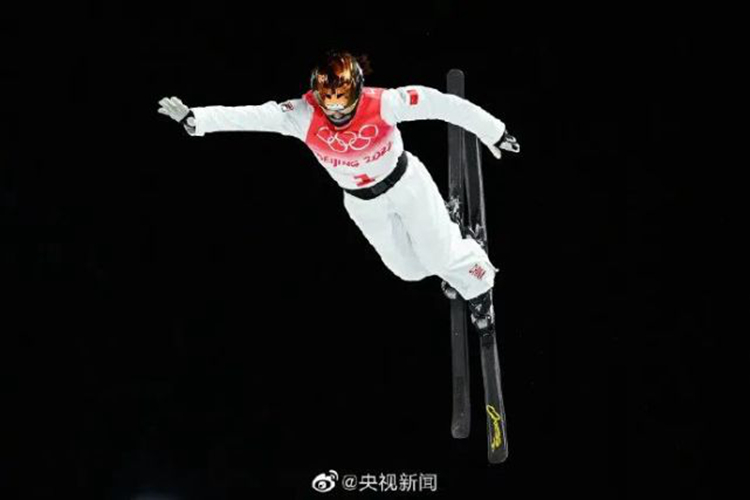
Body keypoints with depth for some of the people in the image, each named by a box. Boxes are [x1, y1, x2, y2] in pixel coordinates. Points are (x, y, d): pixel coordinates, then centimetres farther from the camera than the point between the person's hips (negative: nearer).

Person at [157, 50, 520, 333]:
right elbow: (251, 117, -31)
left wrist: (492, 132, -24)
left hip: (405, 181, -2)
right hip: (363, 202, 3)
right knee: (408, 268, 14)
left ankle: (478, 288, 37)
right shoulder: (303, 115, -28)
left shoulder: (383, 103, -33)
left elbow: (440, 104, -28)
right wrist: (195, 118, -41)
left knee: (440, 254, 2)